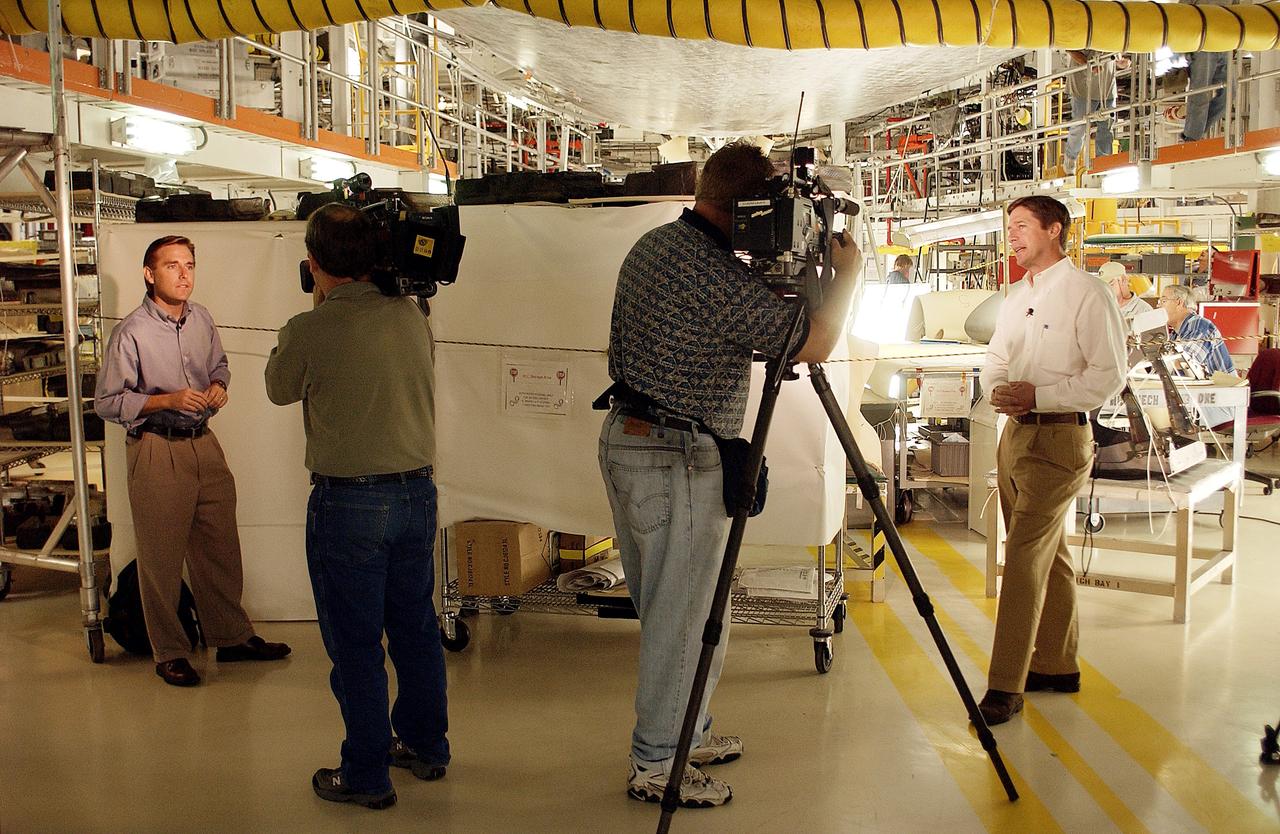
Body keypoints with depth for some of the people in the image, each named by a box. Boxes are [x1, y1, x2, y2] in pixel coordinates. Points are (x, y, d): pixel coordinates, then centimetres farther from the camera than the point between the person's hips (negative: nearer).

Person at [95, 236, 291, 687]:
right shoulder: (131, 333, -13)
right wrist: (167, 400, -20)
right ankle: (169, 653, 20)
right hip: (157, 451, -6)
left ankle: (232, 637, 29)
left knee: (220, 549, 14)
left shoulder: (202, 319, 4)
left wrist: (218, 386, -1)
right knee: (162, 558, 4)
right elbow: (106, 402, -10)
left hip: (204, 444, 6)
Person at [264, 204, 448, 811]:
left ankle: (366, 776, 16)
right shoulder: (411, 316, 0)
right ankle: (425, 746, 33)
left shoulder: (309, 331, -15)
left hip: (347, 501, -5)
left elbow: (279, 389, 5)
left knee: (355, 641, 6)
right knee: (415, 626, 18)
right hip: (417, 490, 6)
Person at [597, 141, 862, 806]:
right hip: (677, 459, -10)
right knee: (682, 615, 2)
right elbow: (814, 344, -15)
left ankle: (686, 733, 33)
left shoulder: (652, 245, 8)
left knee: (669, 608, 19)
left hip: (624, 439, 10)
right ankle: (655, 766, 15)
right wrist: (847, 271, 1)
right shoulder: (719, 277, -22)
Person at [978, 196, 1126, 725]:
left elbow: (1109, 375, -15)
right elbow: (995, 359, 19)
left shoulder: (1086, 294, -10)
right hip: (1016, 431, 8)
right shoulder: (1016, 297, 16)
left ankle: (1006, 685, -10)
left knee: (1024, 557, -13)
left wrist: (1036, 394, -19)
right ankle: (1057, 665, 27)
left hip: (1059, 438, -8)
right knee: (1047, 555, 15)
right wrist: (997, 391, -4)